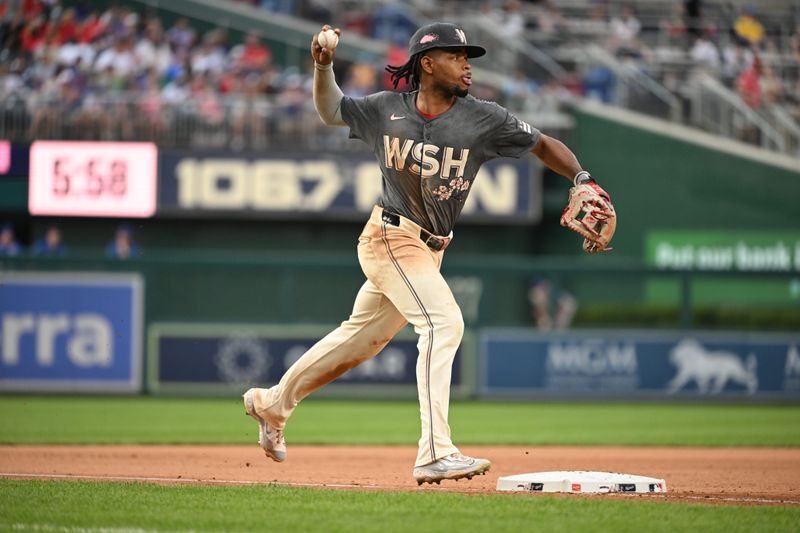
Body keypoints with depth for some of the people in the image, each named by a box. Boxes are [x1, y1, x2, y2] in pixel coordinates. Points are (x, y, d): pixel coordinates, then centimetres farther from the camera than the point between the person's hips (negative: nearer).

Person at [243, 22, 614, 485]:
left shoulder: (484, 120, -4)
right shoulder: (387, 109, -4)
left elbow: (543, 145, -1)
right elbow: (331, 112, 13)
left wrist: (582, 179, -17)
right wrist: (323, 67, -4)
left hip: (429, 250, 5)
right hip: (391, 235, -5)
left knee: (362, 338, 17)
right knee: (444, 321, -23)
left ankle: (273, 403, 38)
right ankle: (436, 454, -29)